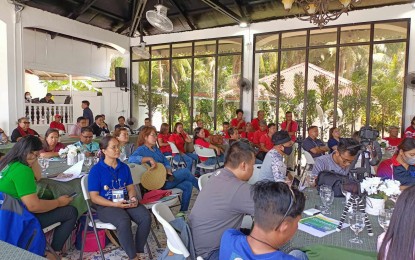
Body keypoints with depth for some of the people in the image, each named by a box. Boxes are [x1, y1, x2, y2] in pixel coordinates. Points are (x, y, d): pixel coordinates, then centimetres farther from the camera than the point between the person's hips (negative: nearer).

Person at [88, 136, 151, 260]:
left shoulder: (124, 167, 9)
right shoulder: (96, 170, -6)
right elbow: (94, 197, -9)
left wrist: (133, 198, -10)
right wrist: (115, 204, -21)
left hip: (126, 201, 5)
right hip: (106, 205, -5)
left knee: (146, 217, -22)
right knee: (124, 221, -35)